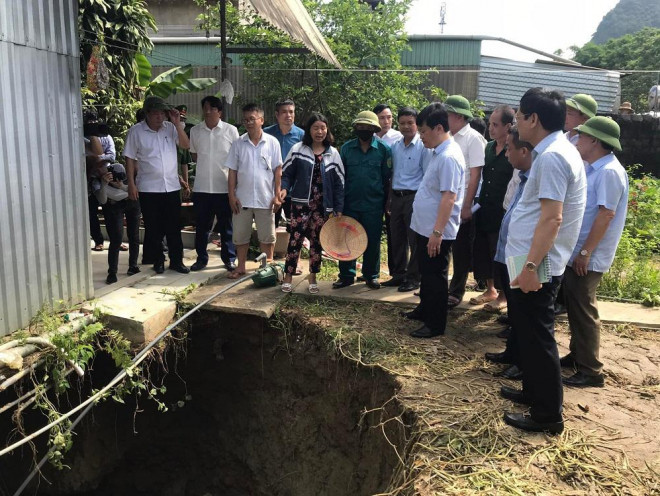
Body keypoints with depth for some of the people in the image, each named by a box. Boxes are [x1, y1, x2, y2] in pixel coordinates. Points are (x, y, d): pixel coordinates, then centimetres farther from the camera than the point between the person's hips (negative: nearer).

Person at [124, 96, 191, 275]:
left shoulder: (170, 128, 5)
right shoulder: (136, 131, -4)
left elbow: (186, 144, -3)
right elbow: (130, 159, -3)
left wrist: (177, 123, -11)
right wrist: (131, 184, -7)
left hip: (172, 186, 2)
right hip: (148, 188, -2)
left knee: (174, 227, 8)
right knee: (153, 228, 6)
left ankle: (177, 260, 18)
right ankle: (158, 261, 20)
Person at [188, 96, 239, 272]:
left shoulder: (231, 130, -2)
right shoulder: (195, 131, 6)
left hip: (224, 187, -2)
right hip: (201, 187, 2)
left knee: (226, 226, 7)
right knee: (201, 226, 10)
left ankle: (229, 259, 18)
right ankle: (201, 258, 22)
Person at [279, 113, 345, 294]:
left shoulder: (333, 153, 5)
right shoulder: (298, 149, 1)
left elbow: (339, 182, 5)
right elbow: (287, 173, 3)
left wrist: (339, 209, 0)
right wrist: (284, 188, -18)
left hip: (323, 205, 2)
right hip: (301, 202, -2)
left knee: (317, 241, 8)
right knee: (296, 238, -5)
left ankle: (313, 277, 21)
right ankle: (288, 277, 7)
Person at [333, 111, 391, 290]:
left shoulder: (383, 149, -1)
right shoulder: (346, 148, 4)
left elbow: (387, 178, 2)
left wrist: (387, 201, 0)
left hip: (374, 205, -1)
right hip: (350, 203, 2)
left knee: (372, 242, 6)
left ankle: (371, 276, 20)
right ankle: (346, 275, 17)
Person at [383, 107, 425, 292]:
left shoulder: (422, 146, -7)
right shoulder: (395, 146, 11)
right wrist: (389, 198, 12)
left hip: (414, 197, -6)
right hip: (396, 197, 6)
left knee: (414, 240, 1)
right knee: (396, 238, 12)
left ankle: (414, 278, 12)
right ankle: (398, 274, 25)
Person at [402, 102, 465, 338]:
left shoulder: (449, 157, -21)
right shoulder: (439, 153, 11)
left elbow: (449, 197, -26)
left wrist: (437, 232, -26)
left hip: (437, 232, -10)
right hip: (426, 228, 10)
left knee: (435, 277, 2)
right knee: (426, 273, 22)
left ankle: (435, 324, 14)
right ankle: (425, 310, 38)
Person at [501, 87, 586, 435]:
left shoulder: (552, 157, -19)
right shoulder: (554, 151, 14)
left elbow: (552, 218, -26)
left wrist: (531, 266, -26)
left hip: (536, 266, -10)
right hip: (531, 261, 10)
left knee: (537, 338, 1)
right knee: (529, 334, 21)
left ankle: (548, 414, 14)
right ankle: (534, 392, 37)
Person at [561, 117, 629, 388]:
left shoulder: (609, 172, -18)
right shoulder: (594, 169, 12)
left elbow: (606, 215, -23)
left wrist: (585, 252, -21)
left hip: (588, 257, -9)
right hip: (575, 252, 9)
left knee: (583, 311, -1)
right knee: (574, 307, 17)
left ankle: (591, 371, 9)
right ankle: (577, 356, 31)